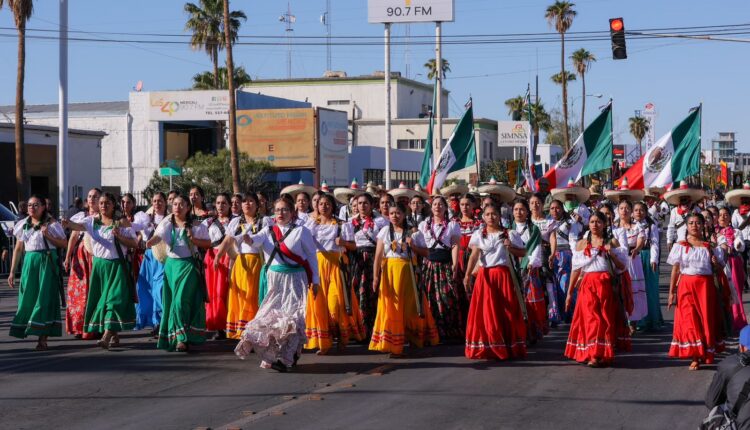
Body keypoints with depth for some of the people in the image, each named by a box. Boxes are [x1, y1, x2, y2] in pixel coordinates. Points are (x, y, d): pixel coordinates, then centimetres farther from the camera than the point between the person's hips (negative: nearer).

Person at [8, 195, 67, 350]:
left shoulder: (51, 223, -1)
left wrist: (48, 235, -17)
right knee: (27, 298, 1)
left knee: (44, 298, -7)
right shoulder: (23, 225, 12)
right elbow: (18, 249, 14)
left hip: (47, 262, -4)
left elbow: (63, 243, -3)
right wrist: (12, 271, 10)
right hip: (29, 262, 4)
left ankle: (43, 338, -8)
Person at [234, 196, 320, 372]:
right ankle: (272, 354, 16)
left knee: (291, 315, -12)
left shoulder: (301, 231, 0)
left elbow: (311, 255, 2)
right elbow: (256, 239, -10)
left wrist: (315, 280, 0)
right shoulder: (269, 231, 10)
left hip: (295, 278, -4)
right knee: (271, 314, 4)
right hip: (275, 278, 4)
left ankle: (285, 358, -14)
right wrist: (247, 238, -34)